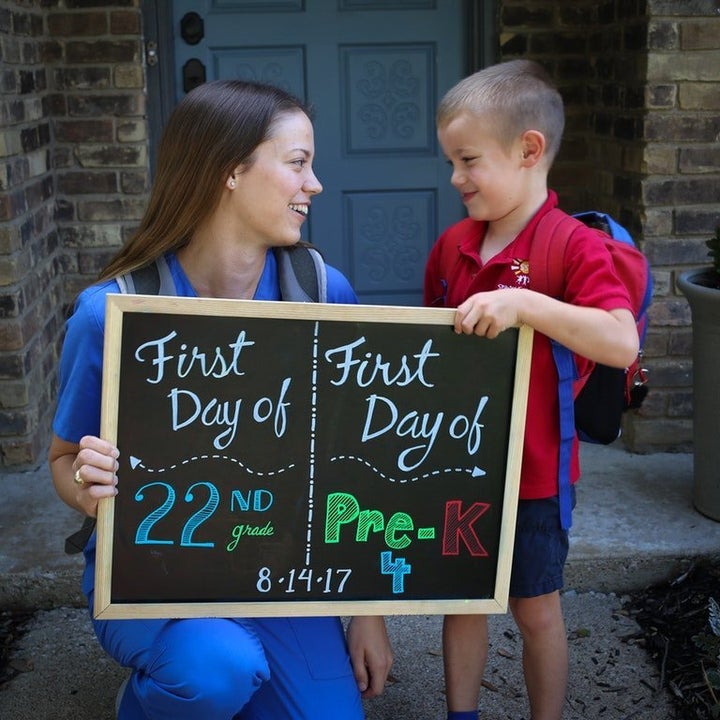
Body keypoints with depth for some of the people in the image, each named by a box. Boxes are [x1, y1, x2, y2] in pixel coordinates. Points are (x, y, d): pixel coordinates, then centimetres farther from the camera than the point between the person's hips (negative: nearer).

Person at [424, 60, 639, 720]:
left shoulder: (575, 247, -16)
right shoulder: (451, 246, 2)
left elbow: (623, 343, -30)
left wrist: (525, 304, -38)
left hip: (531, 472, -5)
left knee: (535, 608, 12)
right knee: (461, 598, 17)